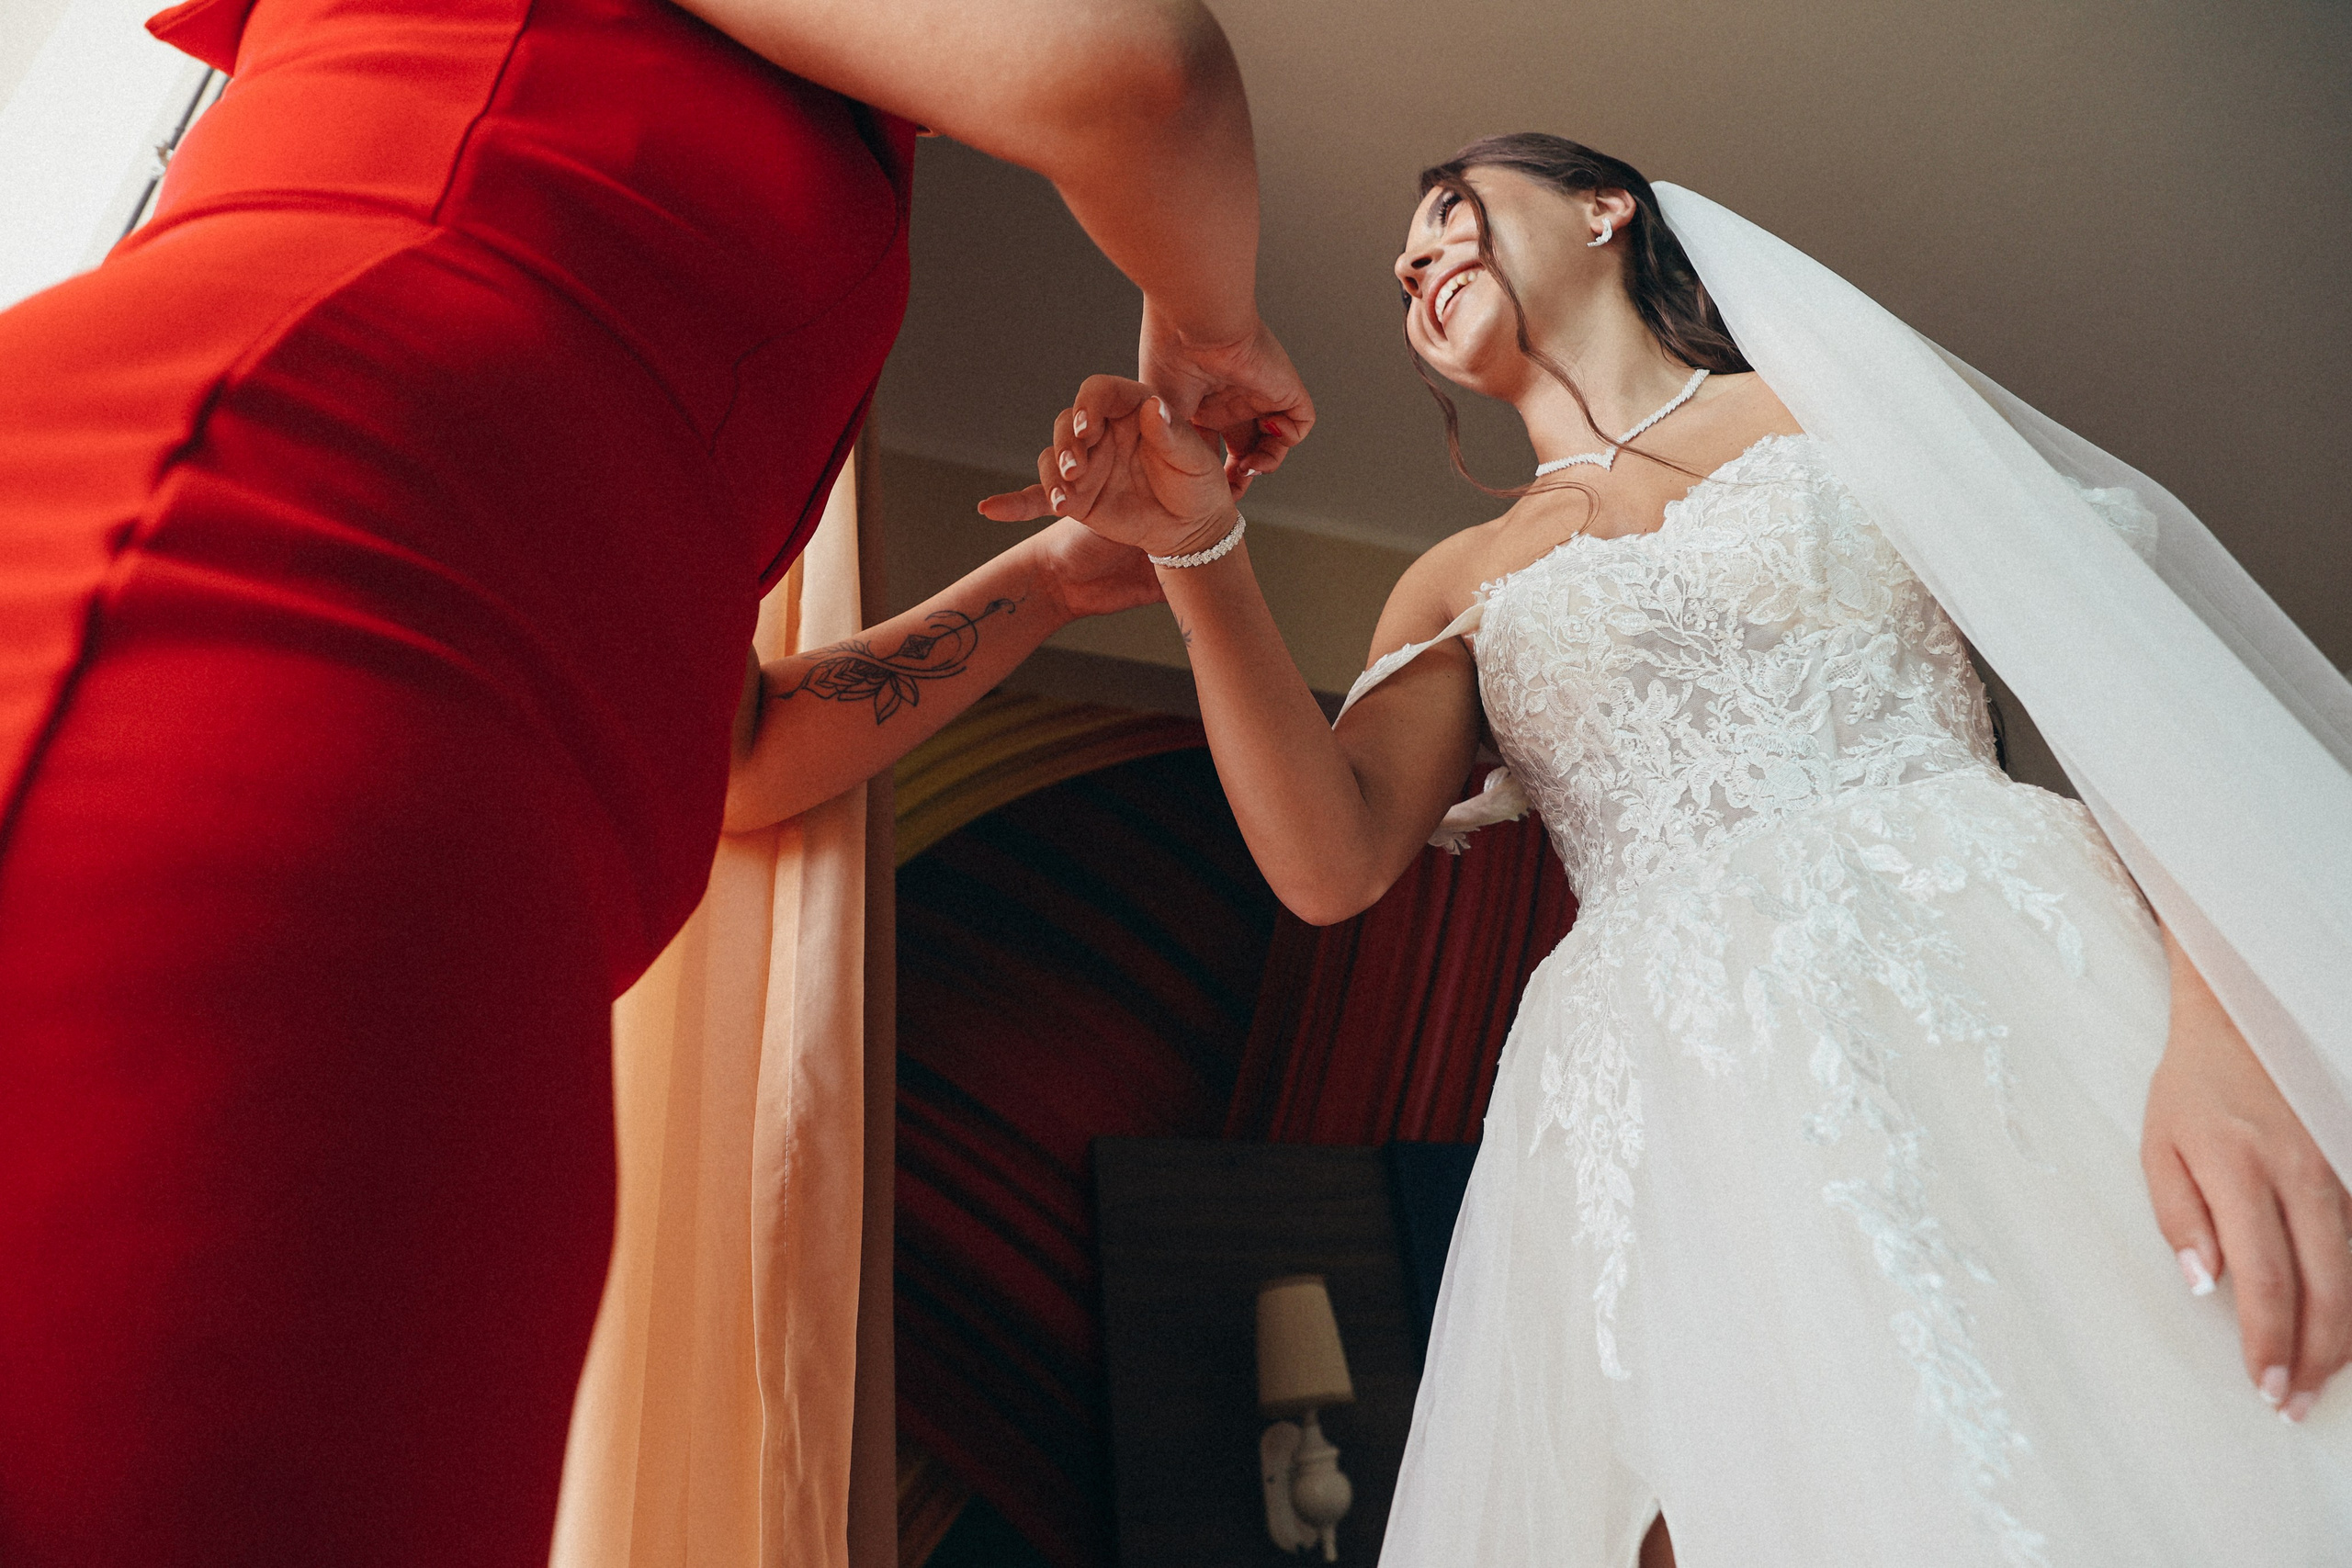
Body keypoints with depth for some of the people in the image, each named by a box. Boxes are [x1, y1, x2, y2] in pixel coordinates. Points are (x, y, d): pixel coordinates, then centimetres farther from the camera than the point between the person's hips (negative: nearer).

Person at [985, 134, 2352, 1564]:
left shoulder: (1857, 396, 16)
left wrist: (2231, 1026, -16)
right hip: (1665, 1122, 1)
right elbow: (1332, 862, 1)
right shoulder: (1459, 585, 20)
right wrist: (1202, 553, -8)